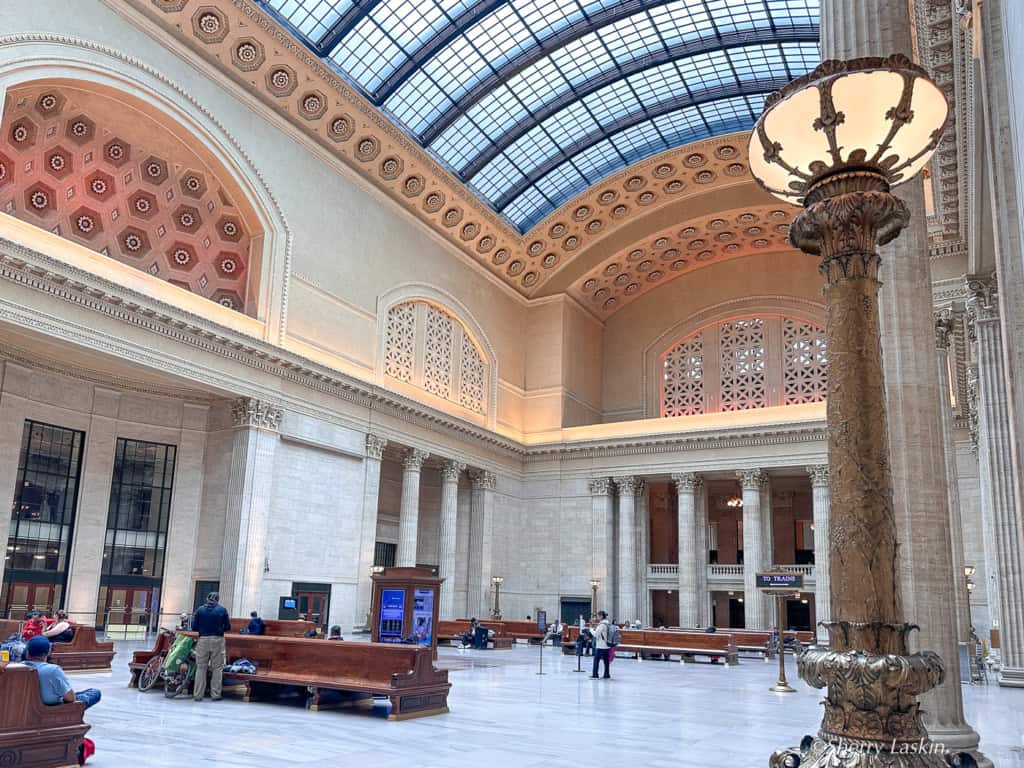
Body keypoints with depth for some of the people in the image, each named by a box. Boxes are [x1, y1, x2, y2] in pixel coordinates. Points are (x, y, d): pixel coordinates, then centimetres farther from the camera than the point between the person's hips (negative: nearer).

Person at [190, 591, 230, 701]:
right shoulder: (222, 610, 0)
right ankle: (215, 694, 6)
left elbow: (194, 627, 3)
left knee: (201, 668, 9)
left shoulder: (200, 609, 3)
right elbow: (228, 627, 2)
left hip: (203, 640, 1)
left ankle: (198, 694, 9)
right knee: (217, 668, 6)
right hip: (217, 640, -1)